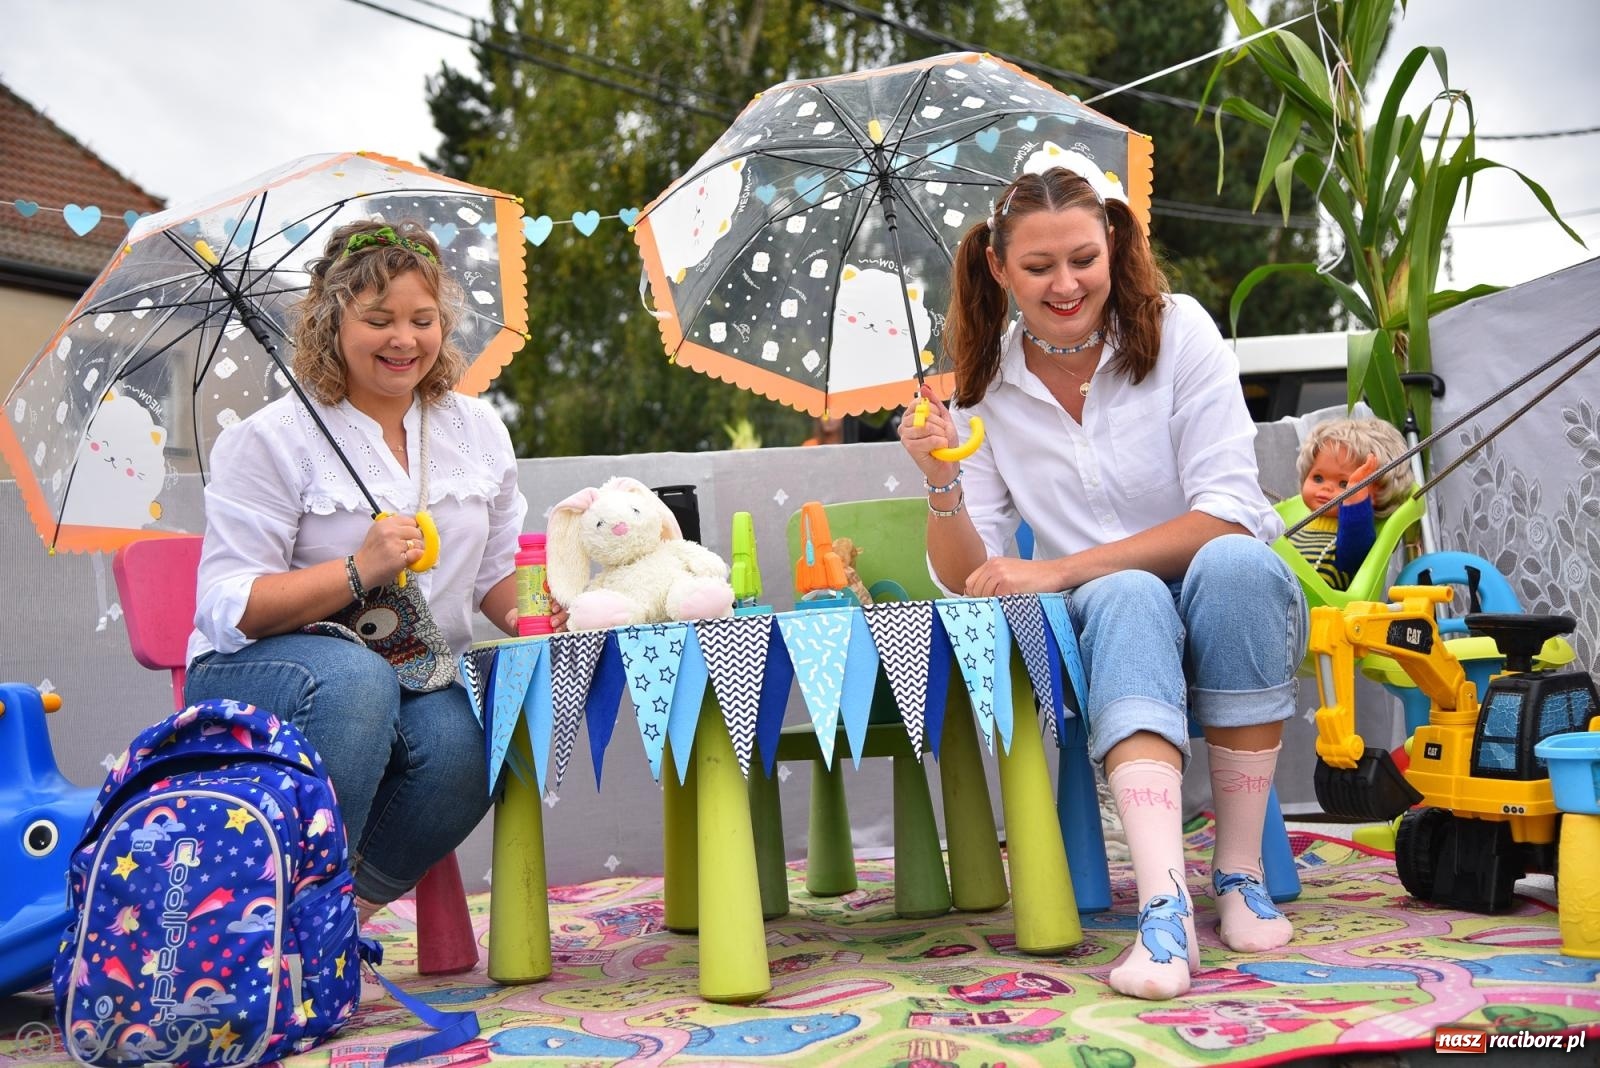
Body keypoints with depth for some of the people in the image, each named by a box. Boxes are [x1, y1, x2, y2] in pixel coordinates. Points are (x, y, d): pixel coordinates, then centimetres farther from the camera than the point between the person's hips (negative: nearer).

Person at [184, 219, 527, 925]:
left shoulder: (478, 429, 9)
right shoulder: (271, 440, -6)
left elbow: (499, 571, 18)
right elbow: (227, 608, -13)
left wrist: (525, 615, -5)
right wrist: (359, 569, -25)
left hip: (419, 681, 4)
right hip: (252, 678, -3)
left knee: (462, 749, -31)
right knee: (355, 678, -38)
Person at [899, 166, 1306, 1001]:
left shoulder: (1176, 332, -7)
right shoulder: (984, 385, 1)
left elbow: (1229, 510, -16)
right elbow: (968, 582, -1)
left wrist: (1060, 570, -22)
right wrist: (941, 485, -22)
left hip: (1233, 616, 0)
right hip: (1106, 627, 1)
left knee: (1236, 562, -35)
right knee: (1129, 598, -34)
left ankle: (1240, 874, -24)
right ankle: (1164, 905, -46)